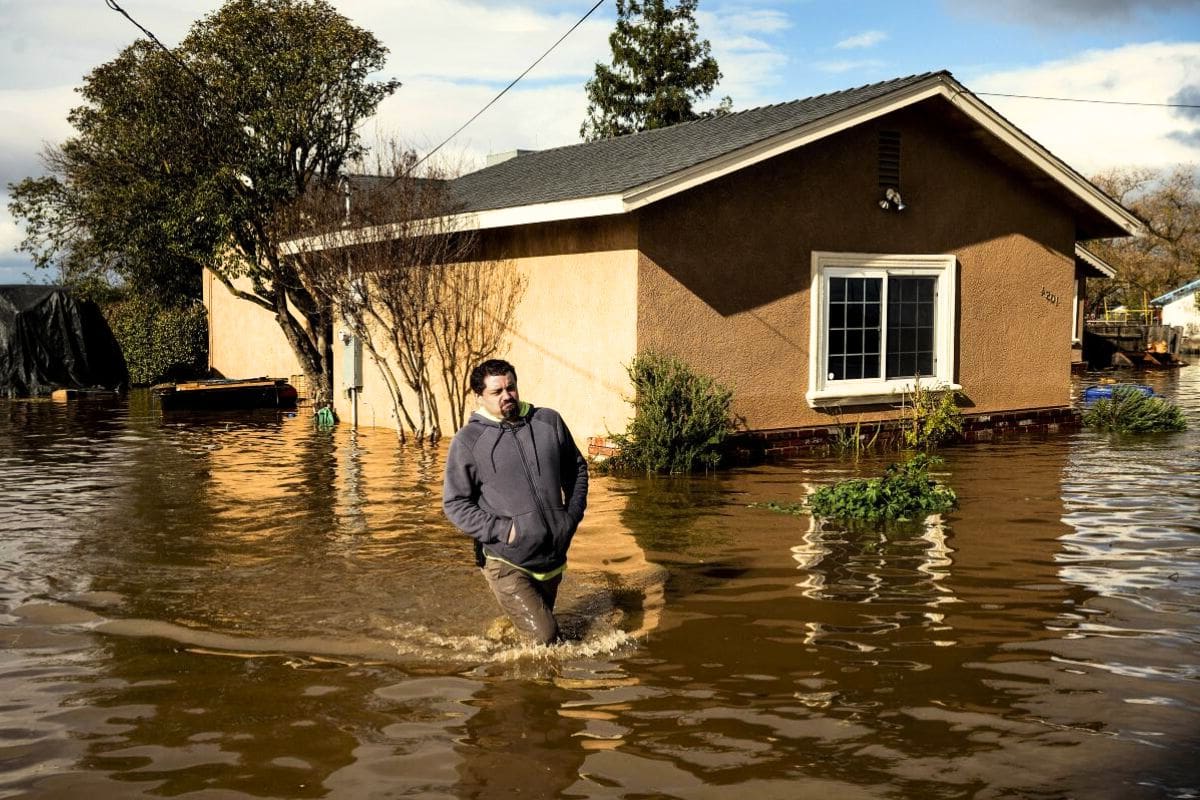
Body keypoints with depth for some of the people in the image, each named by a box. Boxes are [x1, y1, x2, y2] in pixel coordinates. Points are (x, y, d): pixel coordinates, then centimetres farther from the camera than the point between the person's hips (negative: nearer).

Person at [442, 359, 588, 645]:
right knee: (543, 637, -14)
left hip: (553, 557, 5)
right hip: (506, 563, -4)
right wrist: (502, 530, -15)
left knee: (544, 624, 21)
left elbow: (577, 469, 17)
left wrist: (573, 515, 5)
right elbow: (455, 503, -5)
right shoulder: (468, 441, -6)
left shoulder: (549, 422, 4)